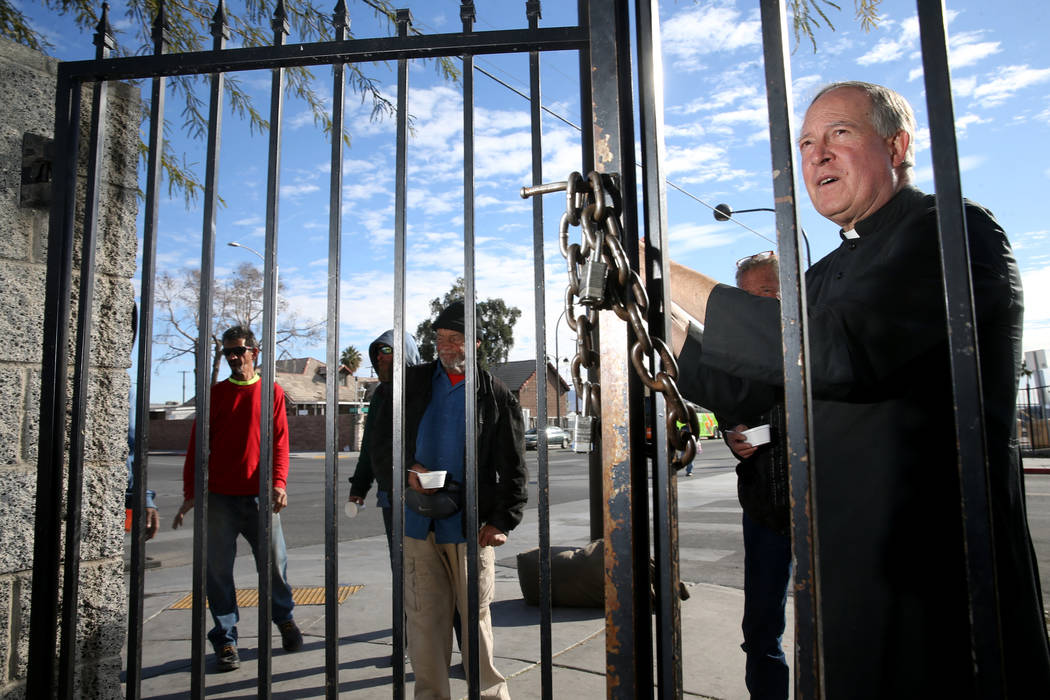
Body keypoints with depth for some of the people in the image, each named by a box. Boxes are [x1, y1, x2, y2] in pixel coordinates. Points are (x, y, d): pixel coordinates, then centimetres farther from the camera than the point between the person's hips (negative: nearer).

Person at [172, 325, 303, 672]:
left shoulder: (272, 392, 6)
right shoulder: (215, 394, 8)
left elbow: (280, 441, 1)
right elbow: (196, 445, 7)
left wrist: (279, 481, -12)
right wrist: (190, 493, 0)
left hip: (259, 495, -1)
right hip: (220, 497, 1)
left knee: (275, 562, 5)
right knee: (219, 570, 4)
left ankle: (284, 618, 29)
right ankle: (225, 639, 17)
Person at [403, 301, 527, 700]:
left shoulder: (497, 396, 1)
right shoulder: (414, 383, 8)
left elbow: (513, 467, 1)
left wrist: (502, 520, -8)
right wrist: (407, 468, -5)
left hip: (470, 525, -2)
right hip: (419, 521, 2)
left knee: (476, 614, 6)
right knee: (424, 615, 7)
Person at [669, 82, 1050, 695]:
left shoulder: (953, 231, -11)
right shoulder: (827, 276, 14)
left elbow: (840, 350, -28)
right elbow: (749, 395, 13)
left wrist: (677, 280, -23)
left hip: (938, 575, -8)